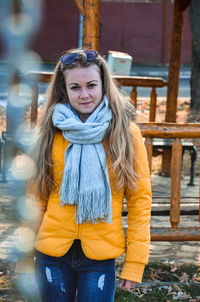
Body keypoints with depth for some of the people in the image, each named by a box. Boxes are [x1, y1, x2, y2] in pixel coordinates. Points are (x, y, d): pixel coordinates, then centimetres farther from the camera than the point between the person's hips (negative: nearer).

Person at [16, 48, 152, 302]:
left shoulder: (125, 132, -2)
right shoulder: (52, 131, 3)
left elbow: (140, 198, -3)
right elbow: (36, 195, 6)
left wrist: (135, 261, -7)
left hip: (100, 257, -2)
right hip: (52, 254, 2)